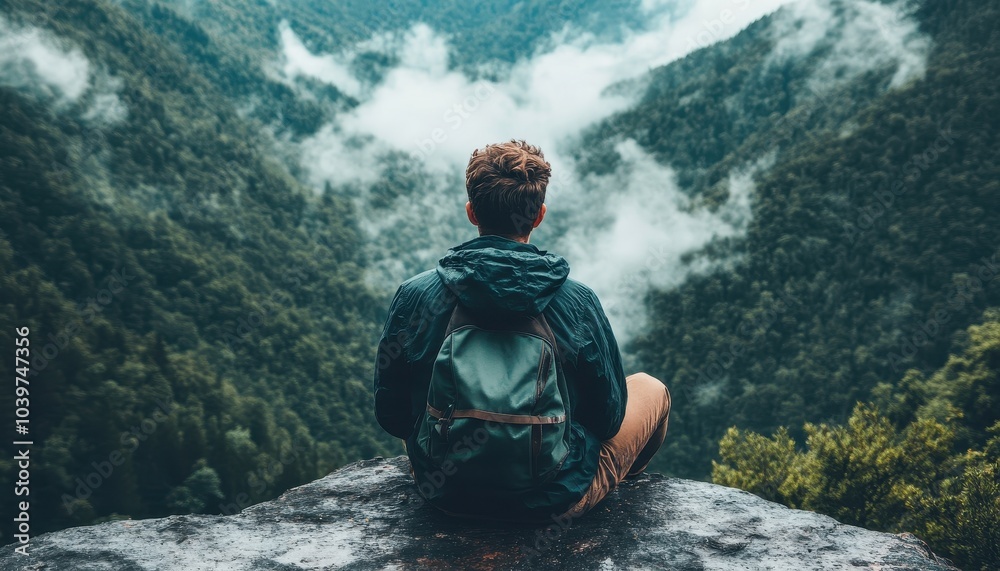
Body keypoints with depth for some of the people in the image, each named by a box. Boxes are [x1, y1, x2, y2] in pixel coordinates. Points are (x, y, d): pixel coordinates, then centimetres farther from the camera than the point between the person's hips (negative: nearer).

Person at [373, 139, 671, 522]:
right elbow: (608, 418, -7)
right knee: (649, 388, 24)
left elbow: (391, 416, -5)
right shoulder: (577, 302, -19)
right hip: (555, 500, -2)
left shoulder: (414, 296, -15)